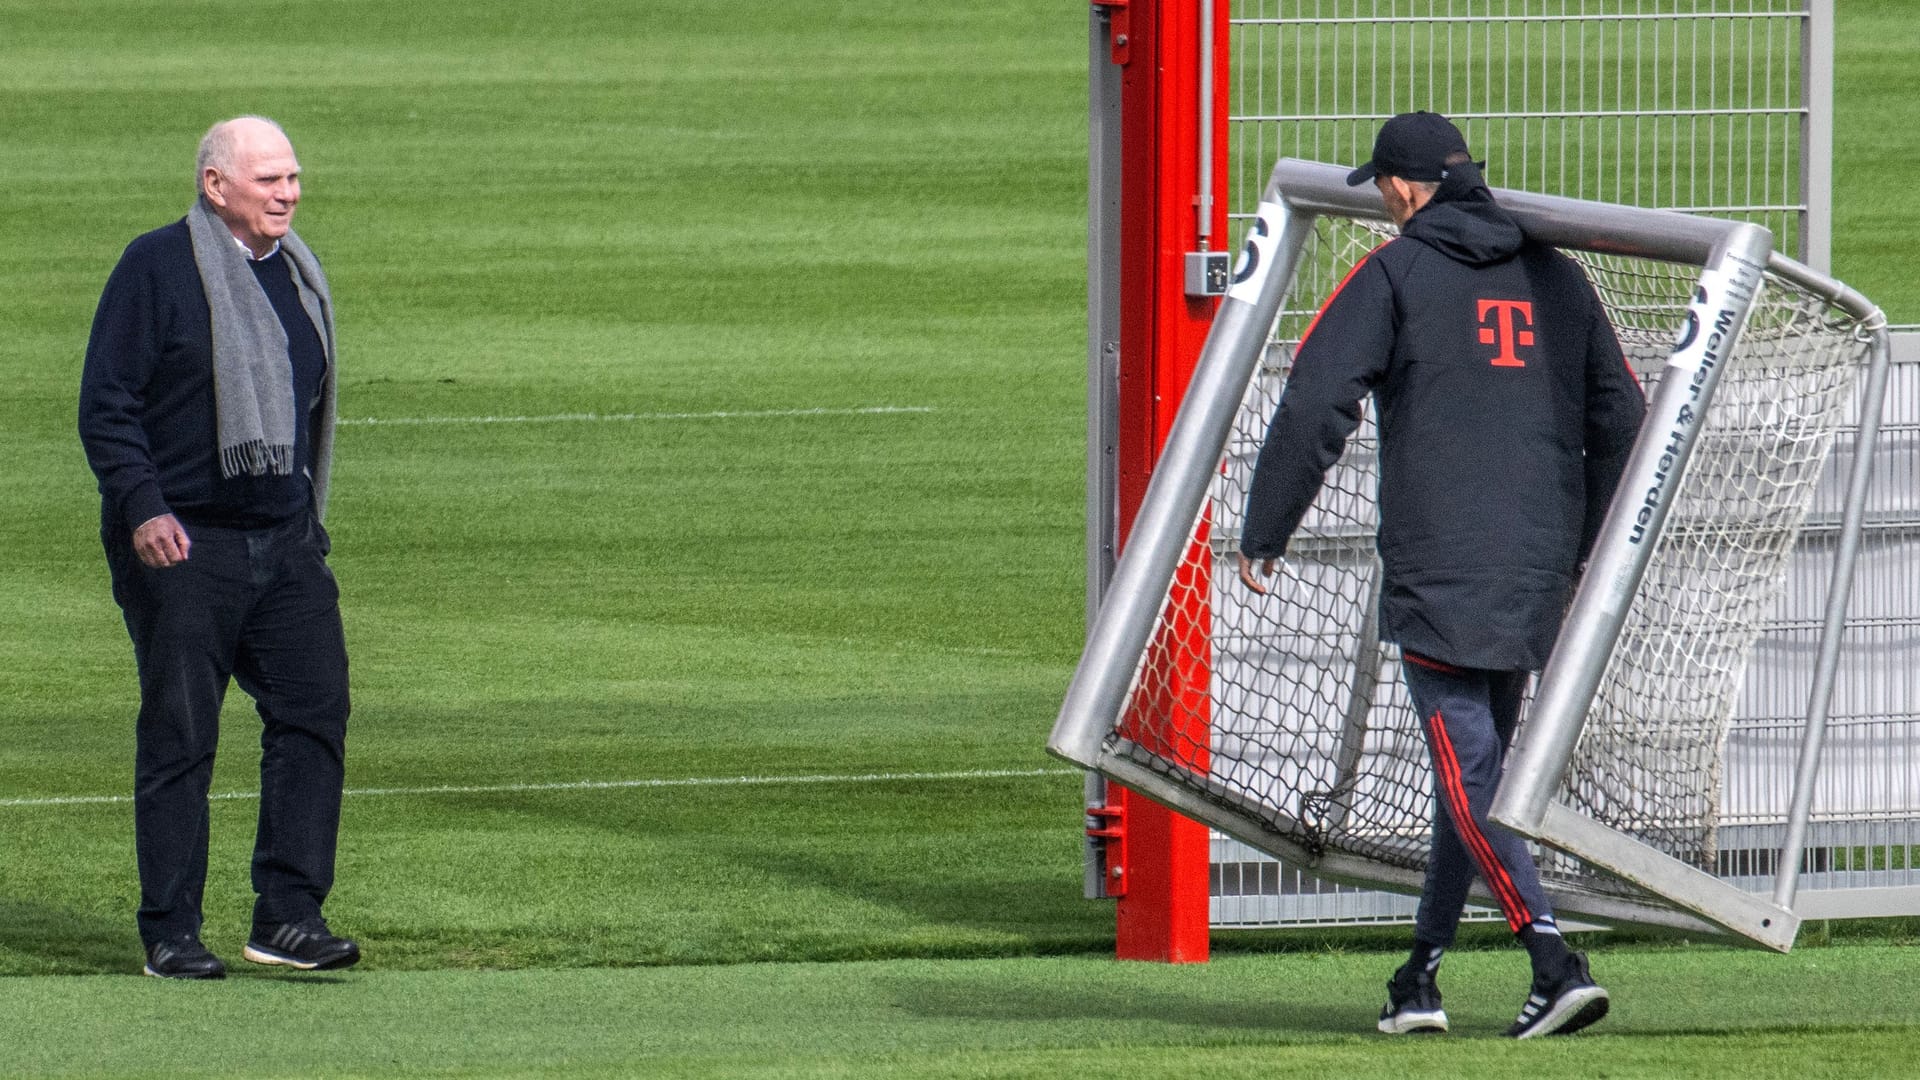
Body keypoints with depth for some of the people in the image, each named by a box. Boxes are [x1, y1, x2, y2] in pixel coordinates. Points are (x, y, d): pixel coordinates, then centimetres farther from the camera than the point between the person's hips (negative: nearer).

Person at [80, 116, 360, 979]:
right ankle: (170, 934, 4)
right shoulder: (156, 268, -6)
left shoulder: (296, 274, 14)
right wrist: (142, 507, -19)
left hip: (286, 543, 6)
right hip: (180, 544, -6)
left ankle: (289, 915, -2)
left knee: (315, 711, -5)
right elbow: (105, 405, -9)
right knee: (178, 737, -2)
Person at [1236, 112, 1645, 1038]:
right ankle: (1420, 978, 21)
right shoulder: (1555, 277, 14)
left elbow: (1315, 405, -9)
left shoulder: (1395, 274, -2)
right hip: (1538, 579, 6)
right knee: (1477, 767, 16)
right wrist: (1582, 549, 25)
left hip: (1437, 574, -6)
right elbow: (1621, 420, 15)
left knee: (1469, 777, -7)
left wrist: (1263, 535, -1)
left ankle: (1555, 961, -22)